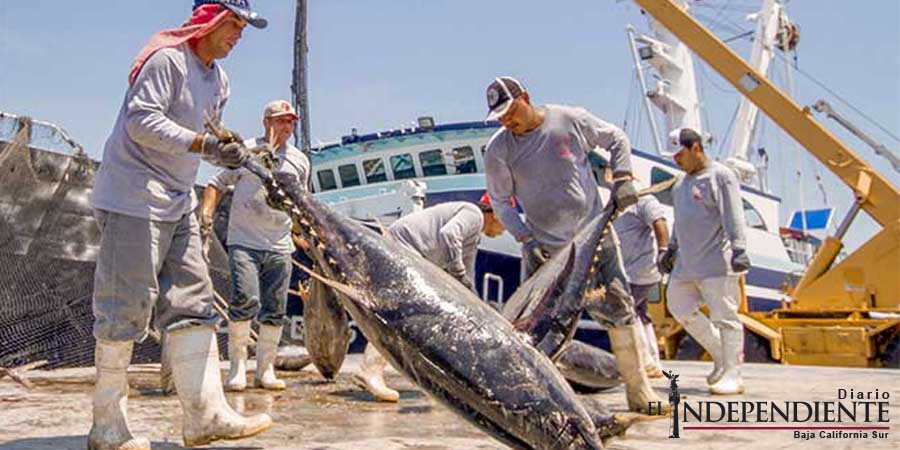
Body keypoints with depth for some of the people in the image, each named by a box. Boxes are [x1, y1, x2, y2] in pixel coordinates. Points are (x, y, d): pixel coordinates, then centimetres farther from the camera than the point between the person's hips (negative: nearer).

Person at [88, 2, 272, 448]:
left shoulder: (218, 79, 18)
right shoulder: (166, 58, -10)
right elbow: (142, 120, -20)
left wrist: (231, 153, 0)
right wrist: (203, 143, -27)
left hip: (178, 204, 9)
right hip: (132, 197, -9)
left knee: (193, 303, 3)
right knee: (127, 308, -7)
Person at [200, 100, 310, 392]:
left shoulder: (300, 160, 15)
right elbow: (217, 184, 7)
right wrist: (206, 213, -8)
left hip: (280, 247, 4)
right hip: (244, 242, -4)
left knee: (275, 311, 3)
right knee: (245, 300, -18)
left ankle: (265, 369, 15)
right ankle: (237, 365, -3)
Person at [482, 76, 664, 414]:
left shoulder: (571, 120, -4)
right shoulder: (498, 150, -5)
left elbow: (617, 139, 11)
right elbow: (501, 202, 1)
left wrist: (622, 179, -3)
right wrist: (526, 239, -10)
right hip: (544, 247, 0)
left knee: (618, 309, 2)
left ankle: (639, 391, 13)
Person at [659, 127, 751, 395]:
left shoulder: (720, 177, -7)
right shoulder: (682, 182, 18)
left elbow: (733, 216, -16)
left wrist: (738, 249, -24)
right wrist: (671, 249, 27)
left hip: (716, 263, -9)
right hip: (686, 263, 9)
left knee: (724, 317, -6)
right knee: (679, 306, 11)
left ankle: (732, 375, 1)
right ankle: (722, 356, 24)